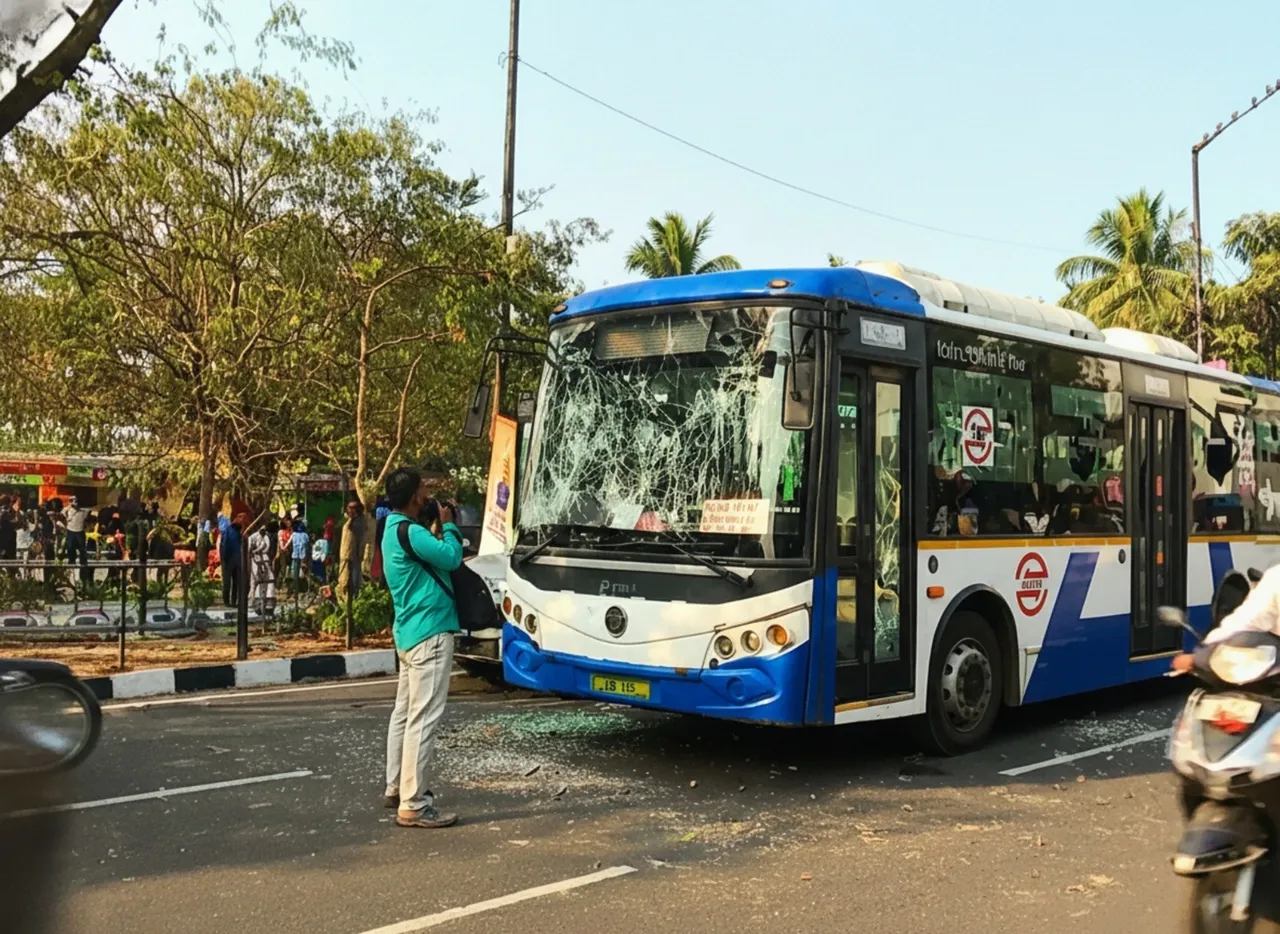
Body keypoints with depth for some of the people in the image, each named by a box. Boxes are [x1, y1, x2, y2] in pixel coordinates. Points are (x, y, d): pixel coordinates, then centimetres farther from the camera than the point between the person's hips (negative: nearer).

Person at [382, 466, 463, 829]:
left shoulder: (395, 529, 15)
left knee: (404, 712, 17)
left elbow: (434, 556, 19)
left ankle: (397, 788, 28)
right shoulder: (409, 531, -17)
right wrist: (448, 525, -5)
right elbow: (451, 556, -21)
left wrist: (439, 529, 5)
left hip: (409, 633, 11)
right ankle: (413, 805, -9)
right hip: (430, 633, -11)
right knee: (424, 718, -10)